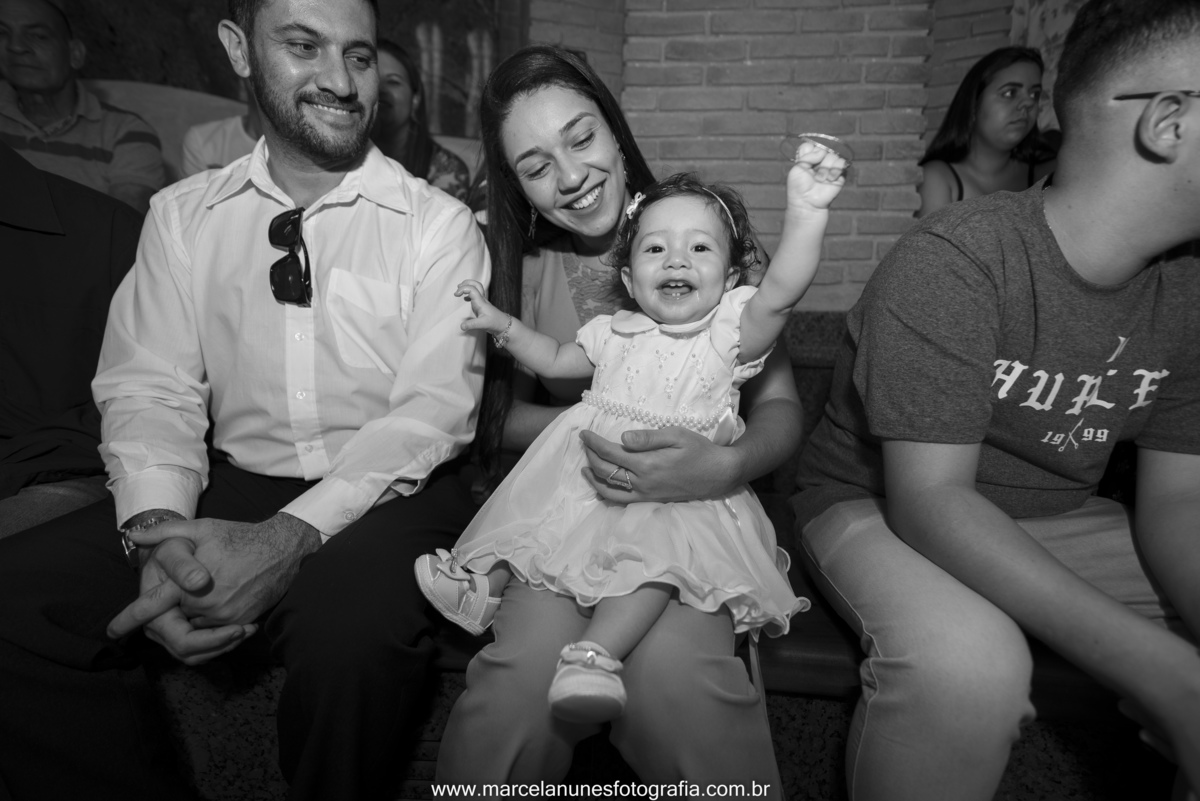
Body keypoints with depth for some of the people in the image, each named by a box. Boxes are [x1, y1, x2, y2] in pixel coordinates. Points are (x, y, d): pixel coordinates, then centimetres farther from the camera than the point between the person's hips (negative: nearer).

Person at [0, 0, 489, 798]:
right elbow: (150, 387, 3)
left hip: (388, 495, -3)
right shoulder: (183, 214, 9)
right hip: (233, 484, 4)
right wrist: (158, 532, -17)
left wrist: (292, 535, -22)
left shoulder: (438, 224, -1)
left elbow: (433, 411, -10)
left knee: (349, 630, -33)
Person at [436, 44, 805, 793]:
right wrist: (590, 422, -14)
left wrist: (726, 465, -25)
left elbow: (781, 408, -3)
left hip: (692, 507, -1)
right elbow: (500, 420, 5)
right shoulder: (522, 269, 5)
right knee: (528, 667, -28)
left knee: (673, 667, -31)